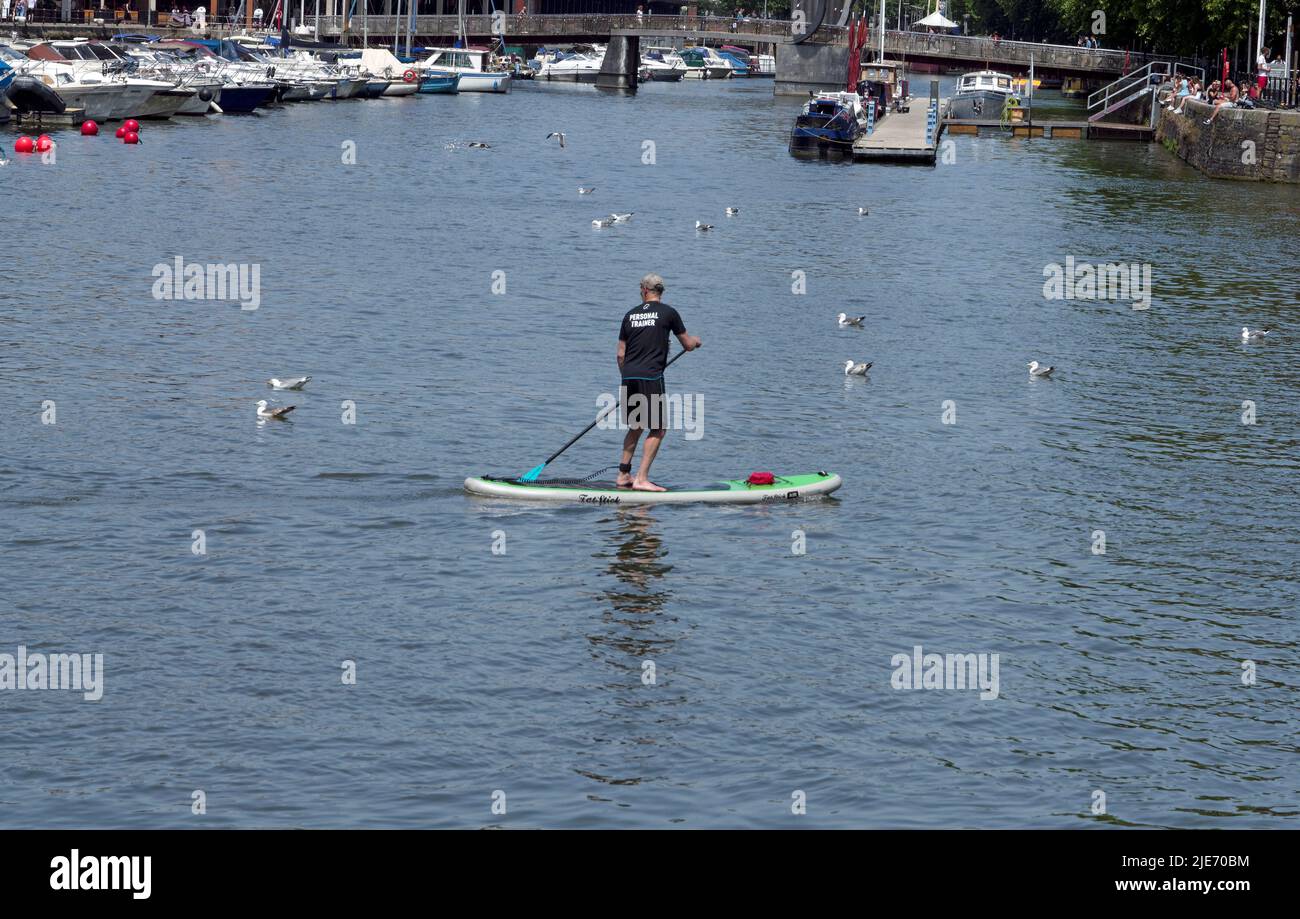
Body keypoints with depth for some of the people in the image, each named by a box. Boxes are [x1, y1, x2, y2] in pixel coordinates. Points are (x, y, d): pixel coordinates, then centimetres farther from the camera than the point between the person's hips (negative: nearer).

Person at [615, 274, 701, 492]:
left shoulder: (630, 314, 13)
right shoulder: (668, 312, 1)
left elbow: (621, 354, 15)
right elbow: (688, 345, 9)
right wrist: (696, 340, 32)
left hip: (629, 376, 5)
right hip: (651, 376, -5)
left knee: (635, 427, 20)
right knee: (657, 430, 0)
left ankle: (623, 475, 21)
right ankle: (641, 479, -8)